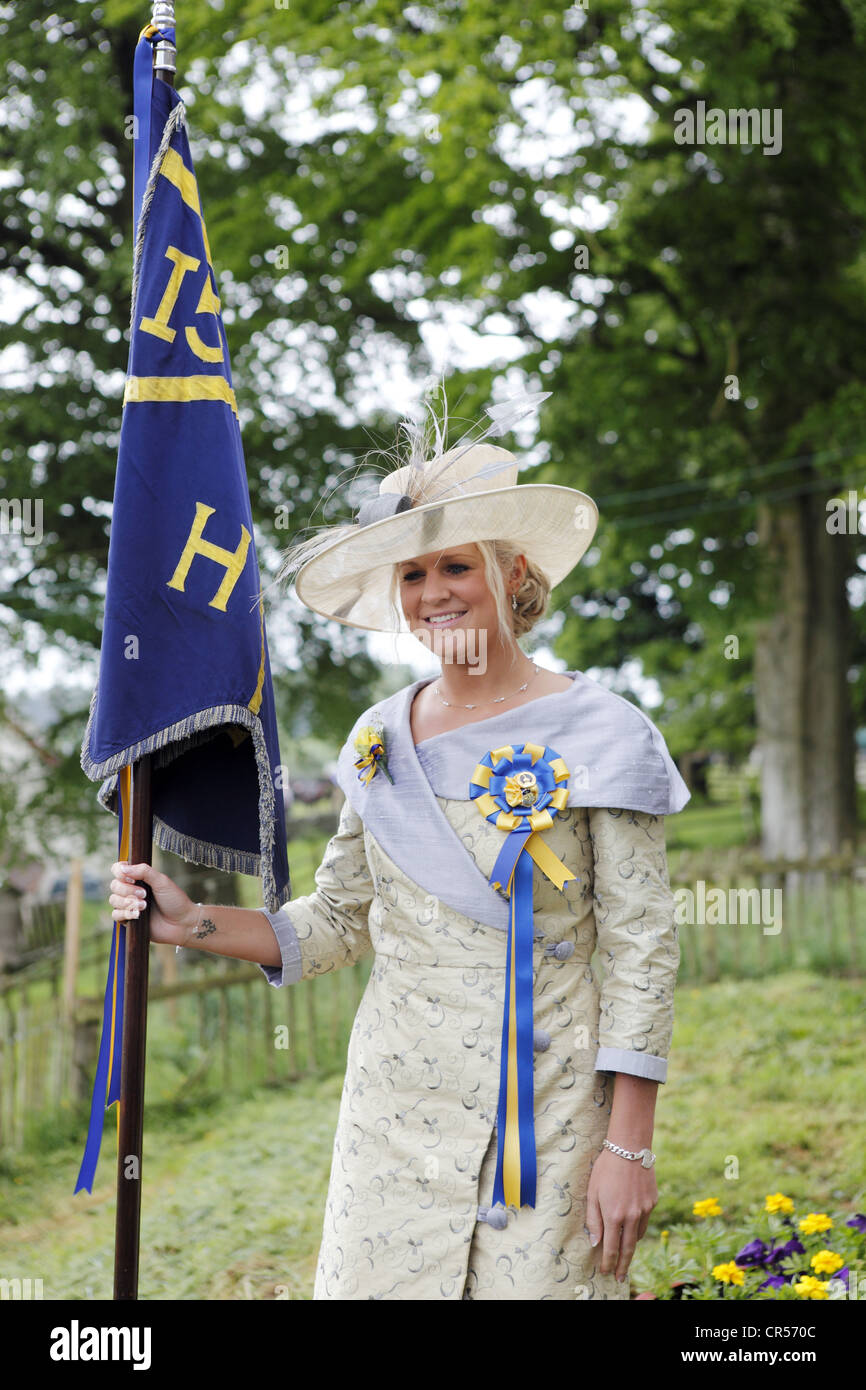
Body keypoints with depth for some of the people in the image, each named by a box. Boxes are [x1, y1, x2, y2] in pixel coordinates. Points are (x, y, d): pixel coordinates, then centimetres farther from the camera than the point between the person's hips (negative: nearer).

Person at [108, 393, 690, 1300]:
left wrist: (629, 1148, -11)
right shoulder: (379, 738, 8)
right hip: (394, 1101, 4)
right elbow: (338, 920, 15)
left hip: (542, 1108, -4)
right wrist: (192, 924, 1)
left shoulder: (596, 734, -7)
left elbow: (643, 952, -8)